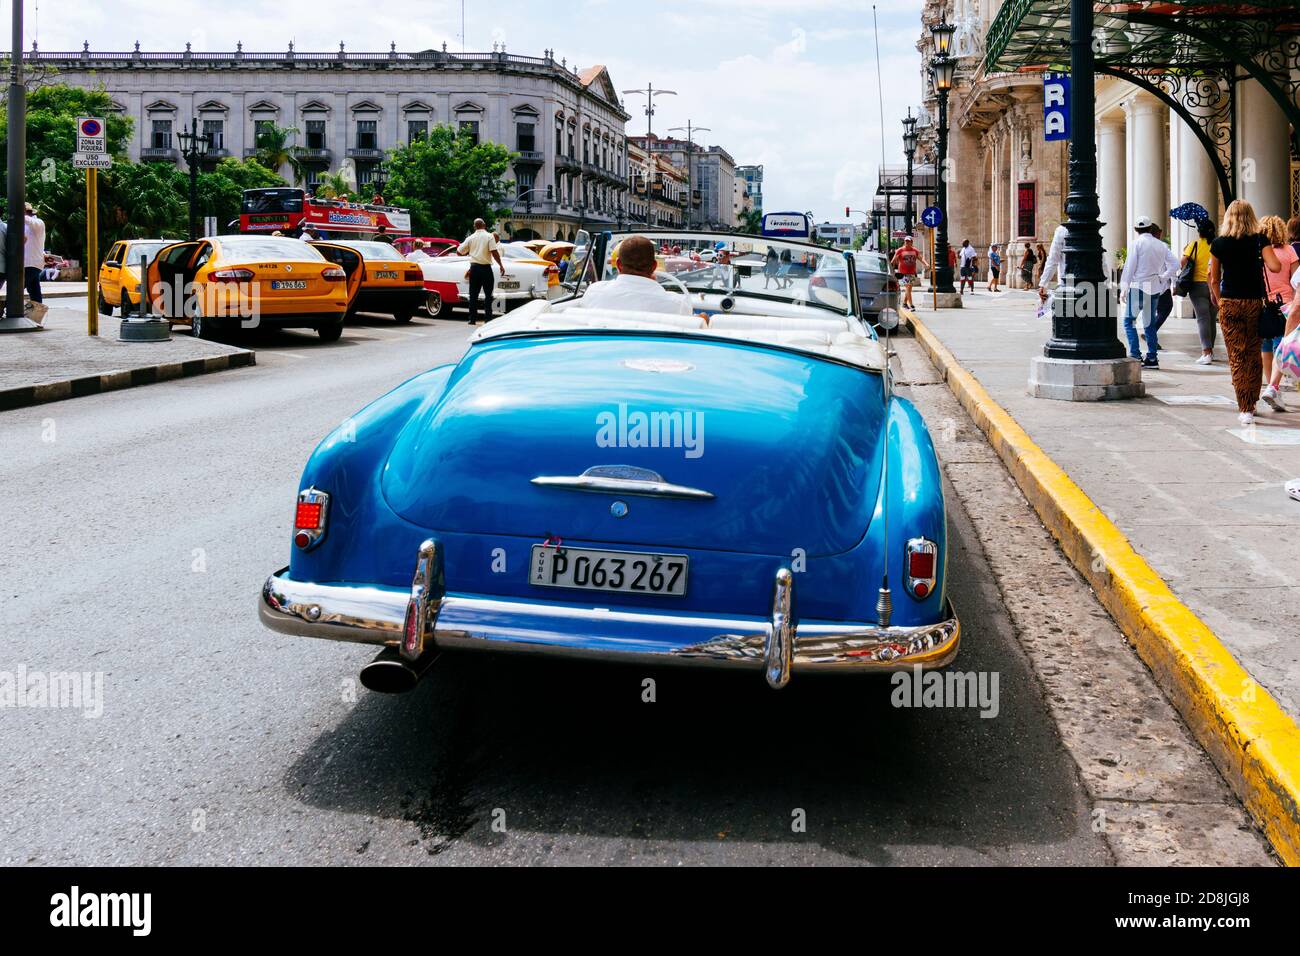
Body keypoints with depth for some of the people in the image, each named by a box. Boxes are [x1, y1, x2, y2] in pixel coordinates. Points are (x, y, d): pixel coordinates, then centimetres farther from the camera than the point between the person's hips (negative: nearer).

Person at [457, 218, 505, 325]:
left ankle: (472, 319, 7)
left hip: (474, 267, 3)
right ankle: (488, 318, -4)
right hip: (486, 267, -3)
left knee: (473, 294, 7)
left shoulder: (471, 238, 6)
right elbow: (494, 252, -14)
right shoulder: (489, 236, -4)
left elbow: (459, 251, 9)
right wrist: (501, 265, -8)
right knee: (488, 294, 2)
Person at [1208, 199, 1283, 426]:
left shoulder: (1219, 244, 0)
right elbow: (1275, 267, -15)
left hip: (1229, 303, 0)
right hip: (1254, 302, 0)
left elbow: (1214, 280, 5)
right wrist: (1259, 259, 4)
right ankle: (1251, 404, 17)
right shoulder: (1259, 240, -3)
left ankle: (1244, 409, -3)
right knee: (1254, 354, 13)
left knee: (1236, 356, 2)